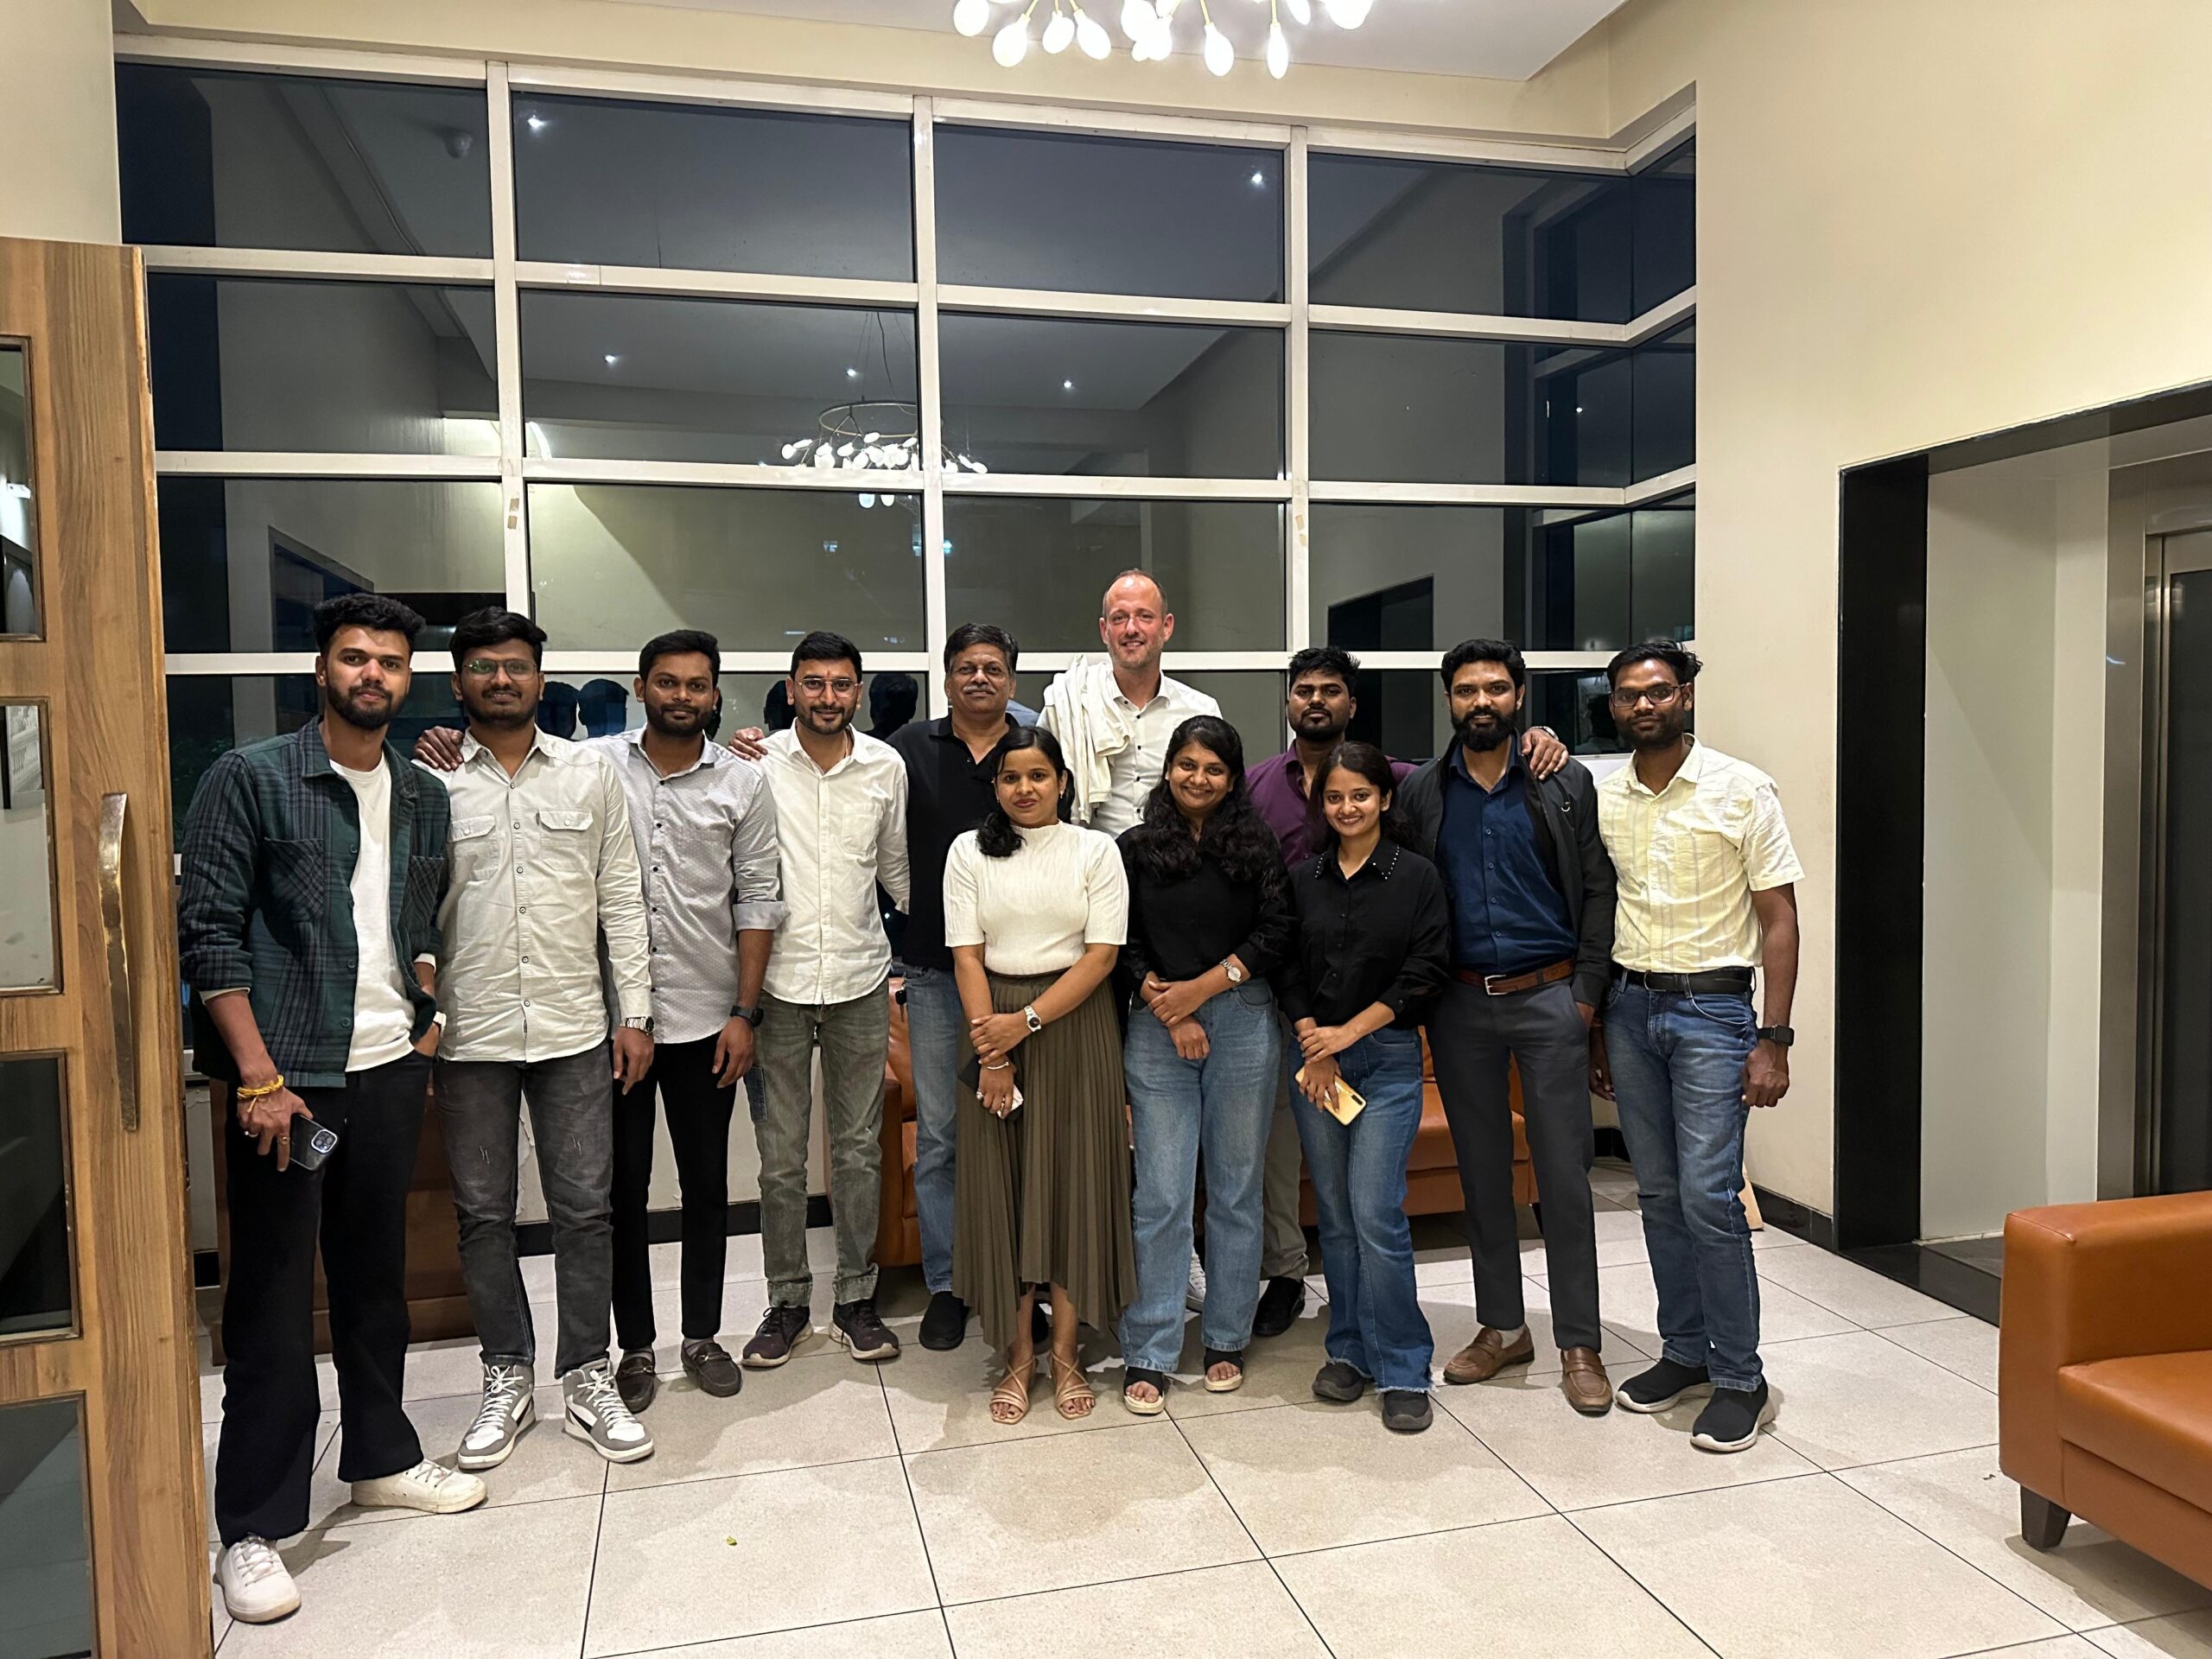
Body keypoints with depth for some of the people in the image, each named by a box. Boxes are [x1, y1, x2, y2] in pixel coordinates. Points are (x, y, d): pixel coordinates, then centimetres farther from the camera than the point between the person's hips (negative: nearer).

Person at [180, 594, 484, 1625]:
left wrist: (426, 1028, 7)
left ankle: (381, 1458, 32)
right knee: (272, 1297, 2)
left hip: (390, 1072, 5)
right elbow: (208, 930, -9)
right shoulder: (250, 779, -5)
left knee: (377, 1275, 15)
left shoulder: (424, 800, 10)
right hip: (285, 1076, -5)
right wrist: (259, 1077, -15)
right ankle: (253, 1527, 15)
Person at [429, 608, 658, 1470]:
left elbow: (621, 897, 5)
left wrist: (635, 1012, 1)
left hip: (574, 1028, 1)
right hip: (470, 1033, 0)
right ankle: (506, 1377, 27)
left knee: (585, 1208, 5)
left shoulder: (591, 772, 4)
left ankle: (587, 1379, 20)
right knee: (482, 1213, 10)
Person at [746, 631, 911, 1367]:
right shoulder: (757, 764, -4)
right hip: (779, 981, -1)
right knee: (780, 1155, 8)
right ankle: (787, 1300, 24)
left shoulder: (886, 767, 3)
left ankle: (856, 1297, 24)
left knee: (859, 1149, 10)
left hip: (860, 981, 2)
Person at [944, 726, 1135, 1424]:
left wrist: (1027, 1021, -15)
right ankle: (1018, 1355, 16)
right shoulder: (970, 851, 3)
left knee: (1074, 1181, 3)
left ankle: (1065, 1354, 16)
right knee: (1000, 1186, 4)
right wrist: (989, 1047, -11)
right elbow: (966, 954, -2)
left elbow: (1102, 954, -7)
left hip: (1074, 1026, -1)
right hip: (992, 1028, 1)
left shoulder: (1095, 850, 0)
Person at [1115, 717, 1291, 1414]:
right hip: (1156, 1030, 0)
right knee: (1160, 1195, 0)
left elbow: (1277, 932, -3)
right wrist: (1169, 1008, -8)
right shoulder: (1136, 849, 6)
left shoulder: (1257, 846, 4)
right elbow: (1123, 943, 3)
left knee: (1236, 1191, 9)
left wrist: (1204, 987, -10)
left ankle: (1227, 1339, 24)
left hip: (1243, 1023, 0)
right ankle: (1148, 1354, 9)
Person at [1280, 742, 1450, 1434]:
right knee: (1335, 1214, 8)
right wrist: (1314, 1049, -4)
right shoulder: (1303, 879, 7)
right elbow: (1288, 971, 7)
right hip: (1314, 1057, 3)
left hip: (1388, 1058, -3)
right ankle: (1349, 1350, 22)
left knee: (1376, 1214, -9)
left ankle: (1402, 1369, 4)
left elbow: (1425, 972, -7)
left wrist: (1349, 1032, -11)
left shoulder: (1417, 876, -2)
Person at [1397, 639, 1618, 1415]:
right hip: (1460, 1003, 2)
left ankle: (1579, 1344, 14)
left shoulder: (1566, 783, 1)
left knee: (1564, 1173, 1)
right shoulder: (1420, 791, 5)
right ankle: (1501, 1326, 26)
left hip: (1548, 999, -2)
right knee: (1481, 1170, 11)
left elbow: (1597, 890, 0)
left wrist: (1587, 991, -7)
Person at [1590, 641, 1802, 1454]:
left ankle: (1740, 1380, 7)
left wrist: (1773, 1040, -12)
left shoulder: (1742, 790, -6)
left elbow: (1778, 919, -6)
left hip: (1710, 1009, -4)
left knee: (1708, 1197, -7)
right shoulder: (1601, 798, 6)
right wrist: (1593, 1027, 11)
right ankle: (1685, 1351, 25)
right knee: (1659, 1194, 11)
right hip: (1629, 1007, 5)